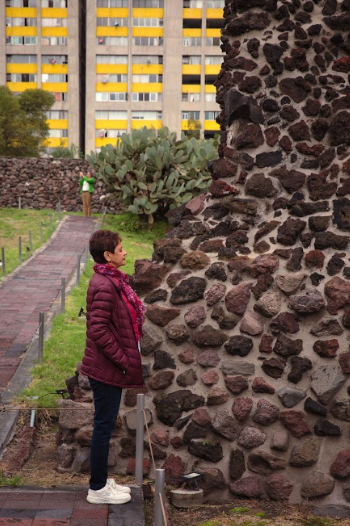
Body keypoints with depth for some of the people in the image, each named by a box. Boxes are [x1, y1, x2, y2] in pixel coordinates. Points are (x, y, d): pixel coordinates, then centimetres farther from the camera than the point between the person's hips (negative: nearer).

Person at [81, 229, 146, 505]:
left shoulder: (113, 281, 11)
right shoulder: (104, 286, -21)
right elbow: (98, 330, -24)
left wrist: (126, 358, 13)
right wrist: (123, 360, -19)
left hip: (110, 367, 10)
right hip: (106, 368, -10)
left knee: (105, 424, 17)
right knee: (104, 425, 1)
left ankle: (102, 480, 29)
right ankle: (98, 489, 12)